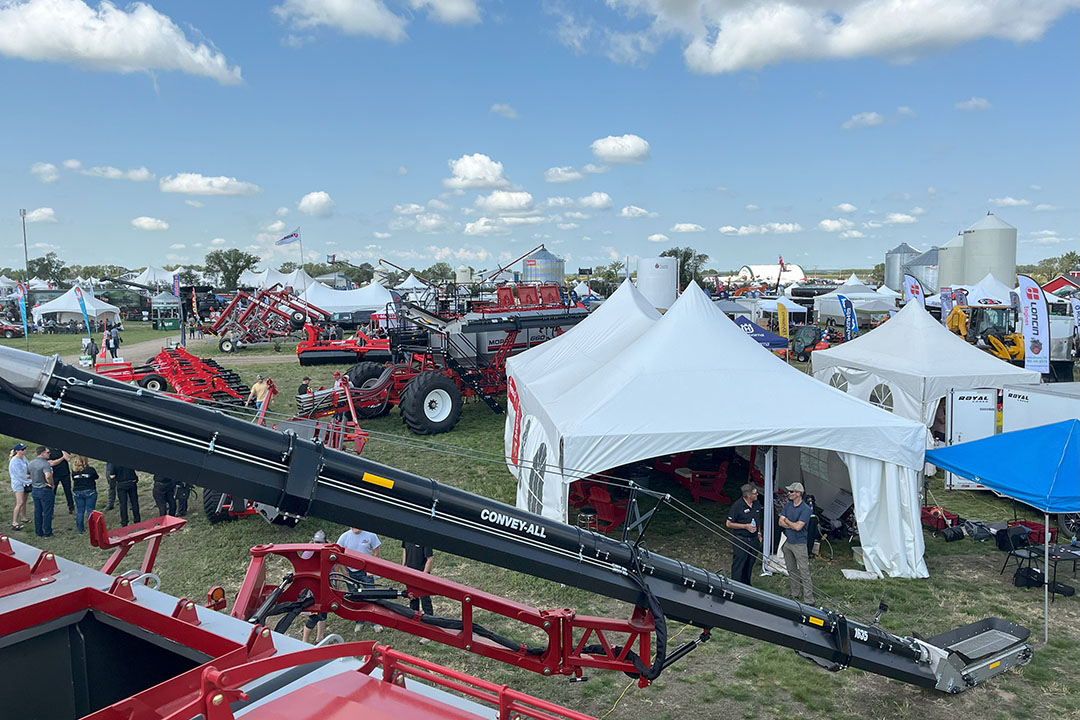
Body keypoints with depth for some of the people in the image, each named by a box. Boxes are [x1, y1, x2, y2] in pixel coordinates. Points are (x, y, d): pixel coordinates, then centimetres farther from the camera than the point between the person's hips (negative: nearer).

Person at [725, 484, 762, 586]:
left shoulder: (757, 504, 6)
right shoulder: (737, 505, -15)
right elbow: (729, 524, -11)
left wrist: (759, 533, 14)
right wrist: (745, 526, -17)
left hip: (754, 539, 6)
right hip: (741, 540, -6)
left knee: (749, 566, 16)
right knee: (738, 566, -1)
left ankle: (746, 585, 29)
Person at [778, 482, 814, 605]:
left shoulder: (805, 509, -15)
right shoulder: (788, 505, 6)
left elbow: (798, 527, -22)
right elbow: (781, 522, 1)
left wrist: (787, 521, -5)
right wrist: (794, 525, -14)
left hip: (799, 544, -7)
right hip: (788, 542, 7)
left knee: (804, 573, -5)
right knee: (791, 570, 16)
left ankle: (808, 600, -2)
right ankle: (794, 594, 29)